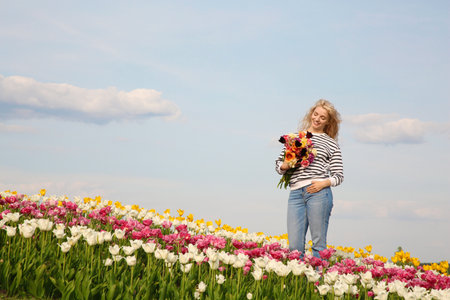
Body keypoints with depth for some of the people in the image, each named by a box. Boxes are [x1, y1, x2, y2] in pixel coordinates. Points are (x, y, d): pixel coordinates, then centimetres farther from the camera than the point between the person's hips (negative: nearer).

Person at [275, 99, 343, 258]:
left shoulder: (331, 144, 14)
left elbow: (338, 176, 10)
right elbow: (279, 163, 23)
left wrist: (324, 183, -10)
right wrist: (286, 165, 0)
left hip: (319, 192, -2)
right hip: (296, 193, 2)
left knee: (318, 242, -4)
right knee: (294, 245, -4)